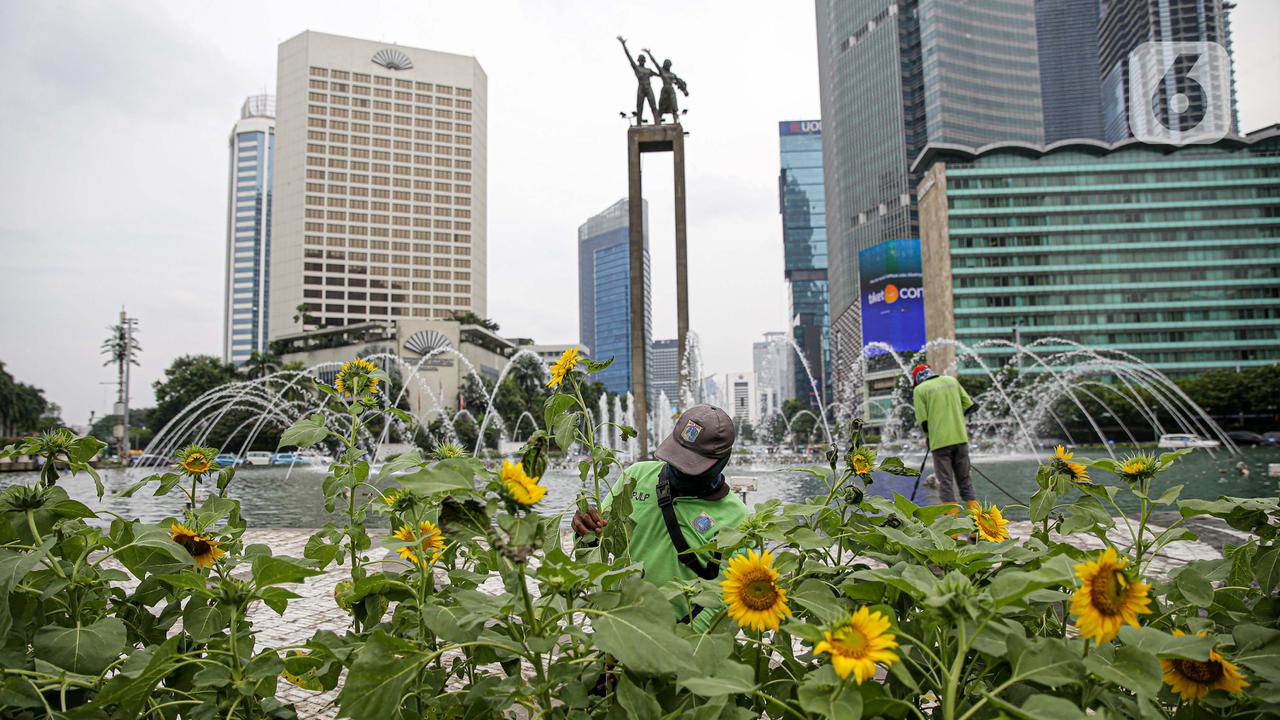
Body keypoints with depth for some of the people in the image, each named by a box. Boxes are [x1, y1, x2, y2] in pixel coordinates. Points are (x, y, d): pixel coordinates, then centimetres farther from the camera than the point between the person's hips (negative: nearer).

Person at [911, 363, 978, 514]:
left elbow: (922, 421, -6)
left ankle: (953, 515, -1)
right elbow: (969, 404, 13)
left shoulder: (919, 390, -2)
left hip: (940, 441, -4)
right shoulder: (951, 380, 13)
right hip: (961, 438, 4)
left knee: (946, 481, 2)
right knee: (964, 478, 14)